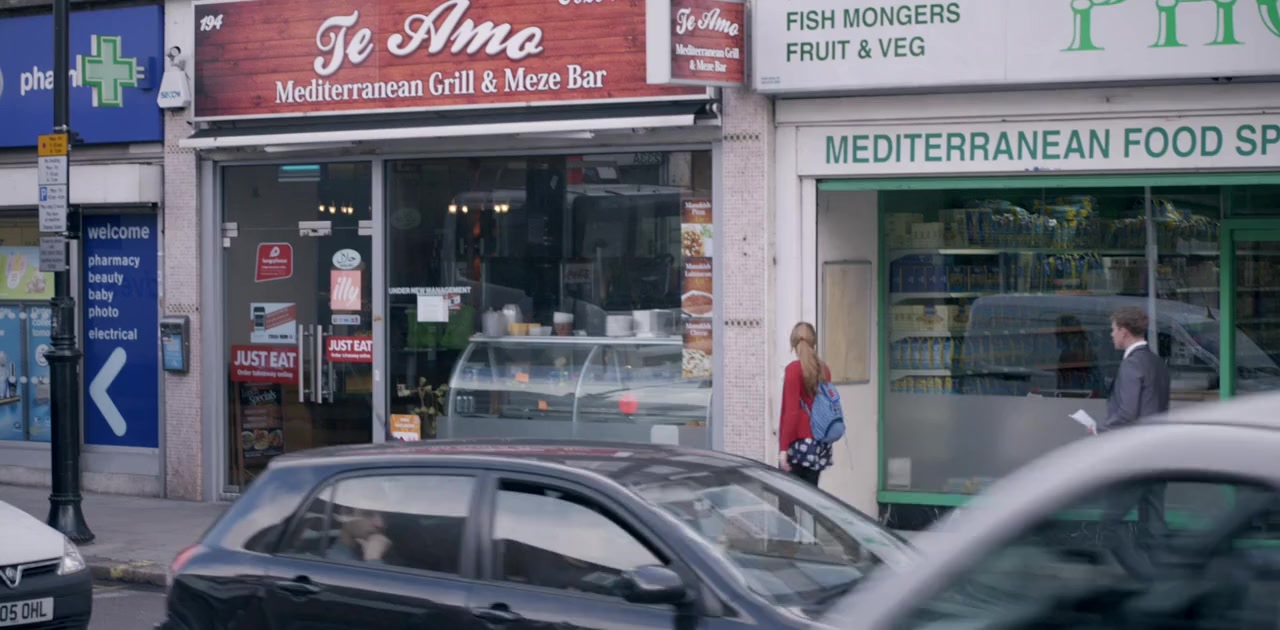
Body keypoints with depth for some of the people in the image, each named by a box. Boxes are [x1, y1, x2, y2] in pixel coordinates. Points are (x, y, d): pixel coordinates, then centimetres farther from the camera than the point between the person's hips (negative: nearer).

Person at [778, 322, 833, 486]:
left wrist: (784, 447, -12)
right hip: (820, 442, 6)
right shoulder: (823, 369, 8)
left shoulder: (794, 369, -9)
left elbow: (791, 411, -13)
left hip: (800, 442, -6)